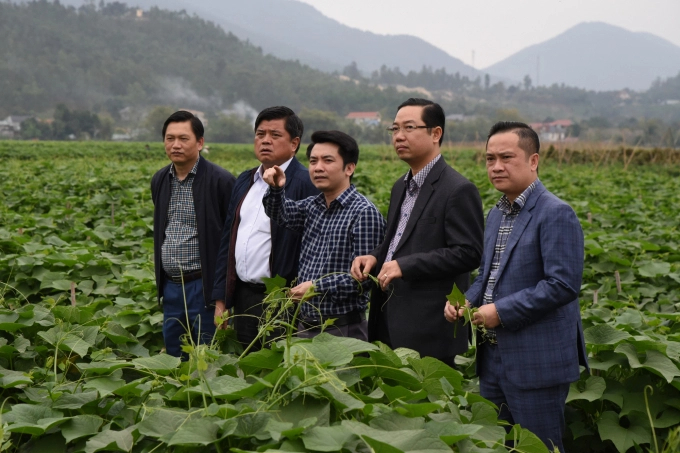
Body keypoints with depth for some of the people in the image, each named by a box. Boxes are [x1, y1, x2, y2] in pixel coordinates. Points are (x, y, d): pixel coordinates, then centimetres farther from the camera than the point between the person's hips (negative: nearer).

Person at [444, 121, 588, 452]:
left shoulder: (555, 214, -14)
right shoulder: (496, 215, 14)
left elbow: (563, 284, -22)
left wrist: (501, 312, -20)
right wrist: (465, 301, 2)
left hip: (537, 362, -9)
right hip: (494, 356, 9)